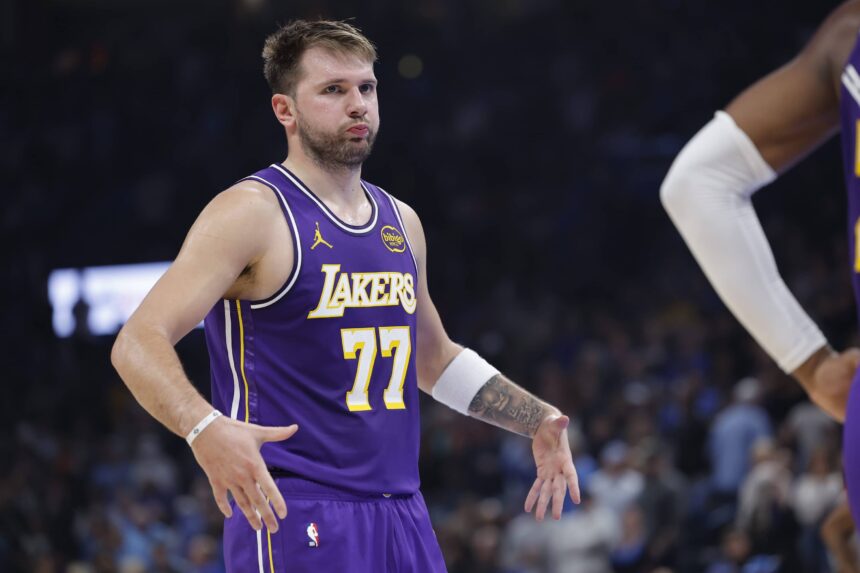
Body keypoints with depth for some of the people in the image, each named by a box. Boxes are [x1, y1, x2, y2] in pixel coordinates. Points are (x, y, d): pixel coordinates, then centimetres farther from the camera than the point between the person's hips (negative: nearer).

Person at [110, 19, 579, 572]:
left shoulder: (401, 222, 15)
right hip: (293, 521, -7)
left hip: (402, 516, 7)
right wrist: (206, 429, -35)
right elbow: (137, 343, -17)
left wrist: (540, 421, 20)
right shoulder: (252, 213, -8)